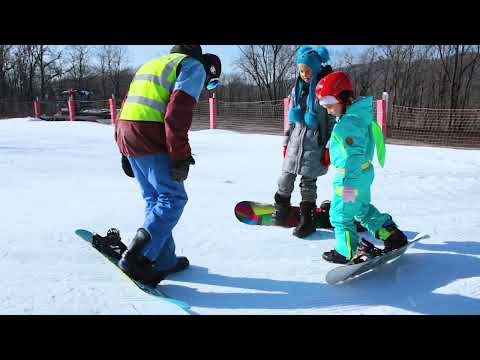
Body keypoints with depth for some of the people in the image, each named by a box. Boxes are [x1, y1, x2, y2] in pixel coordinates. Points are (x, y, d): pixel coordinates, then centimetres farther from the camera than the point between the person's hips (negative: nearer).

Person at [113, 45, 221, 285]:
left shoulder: (153, 64, 30)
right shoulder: (195, 66, 3)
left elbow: (129, 106, 25)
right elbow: (177, 113, -14)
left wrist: (125, 153, 25)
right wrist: (180, 156, -15)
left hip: (125, 134, 9)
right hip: (150, 140, -9)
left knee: (154, 199, 14)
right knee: (173, 198, -2)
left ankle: (164, 260, 19)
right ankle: (136, 258, -6)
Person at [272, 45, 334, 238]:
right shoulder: (297, 88, 9)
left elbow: (333, 120, -7)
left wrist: (329, 147, -9)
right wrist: (286, 141, 15)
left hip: (315, 141, -5)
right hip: (296, 138, 5)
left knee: (308, 181, 0)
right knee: (286, 177, 4)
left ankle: (307, 220, 14)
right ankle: (282, 211, 25)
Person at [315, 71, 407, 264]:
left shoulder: (349, 122, -25)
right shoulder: (358, 115, 7)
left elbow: (354, 154, -28)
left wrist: (348, 183, -26)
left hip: (351, 176, -10)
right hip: (364, 173, 10)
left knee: (340, 215, 6)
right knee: (363, 208, 26)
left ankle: (348, 252, 19)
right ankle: (392, 235, 31)